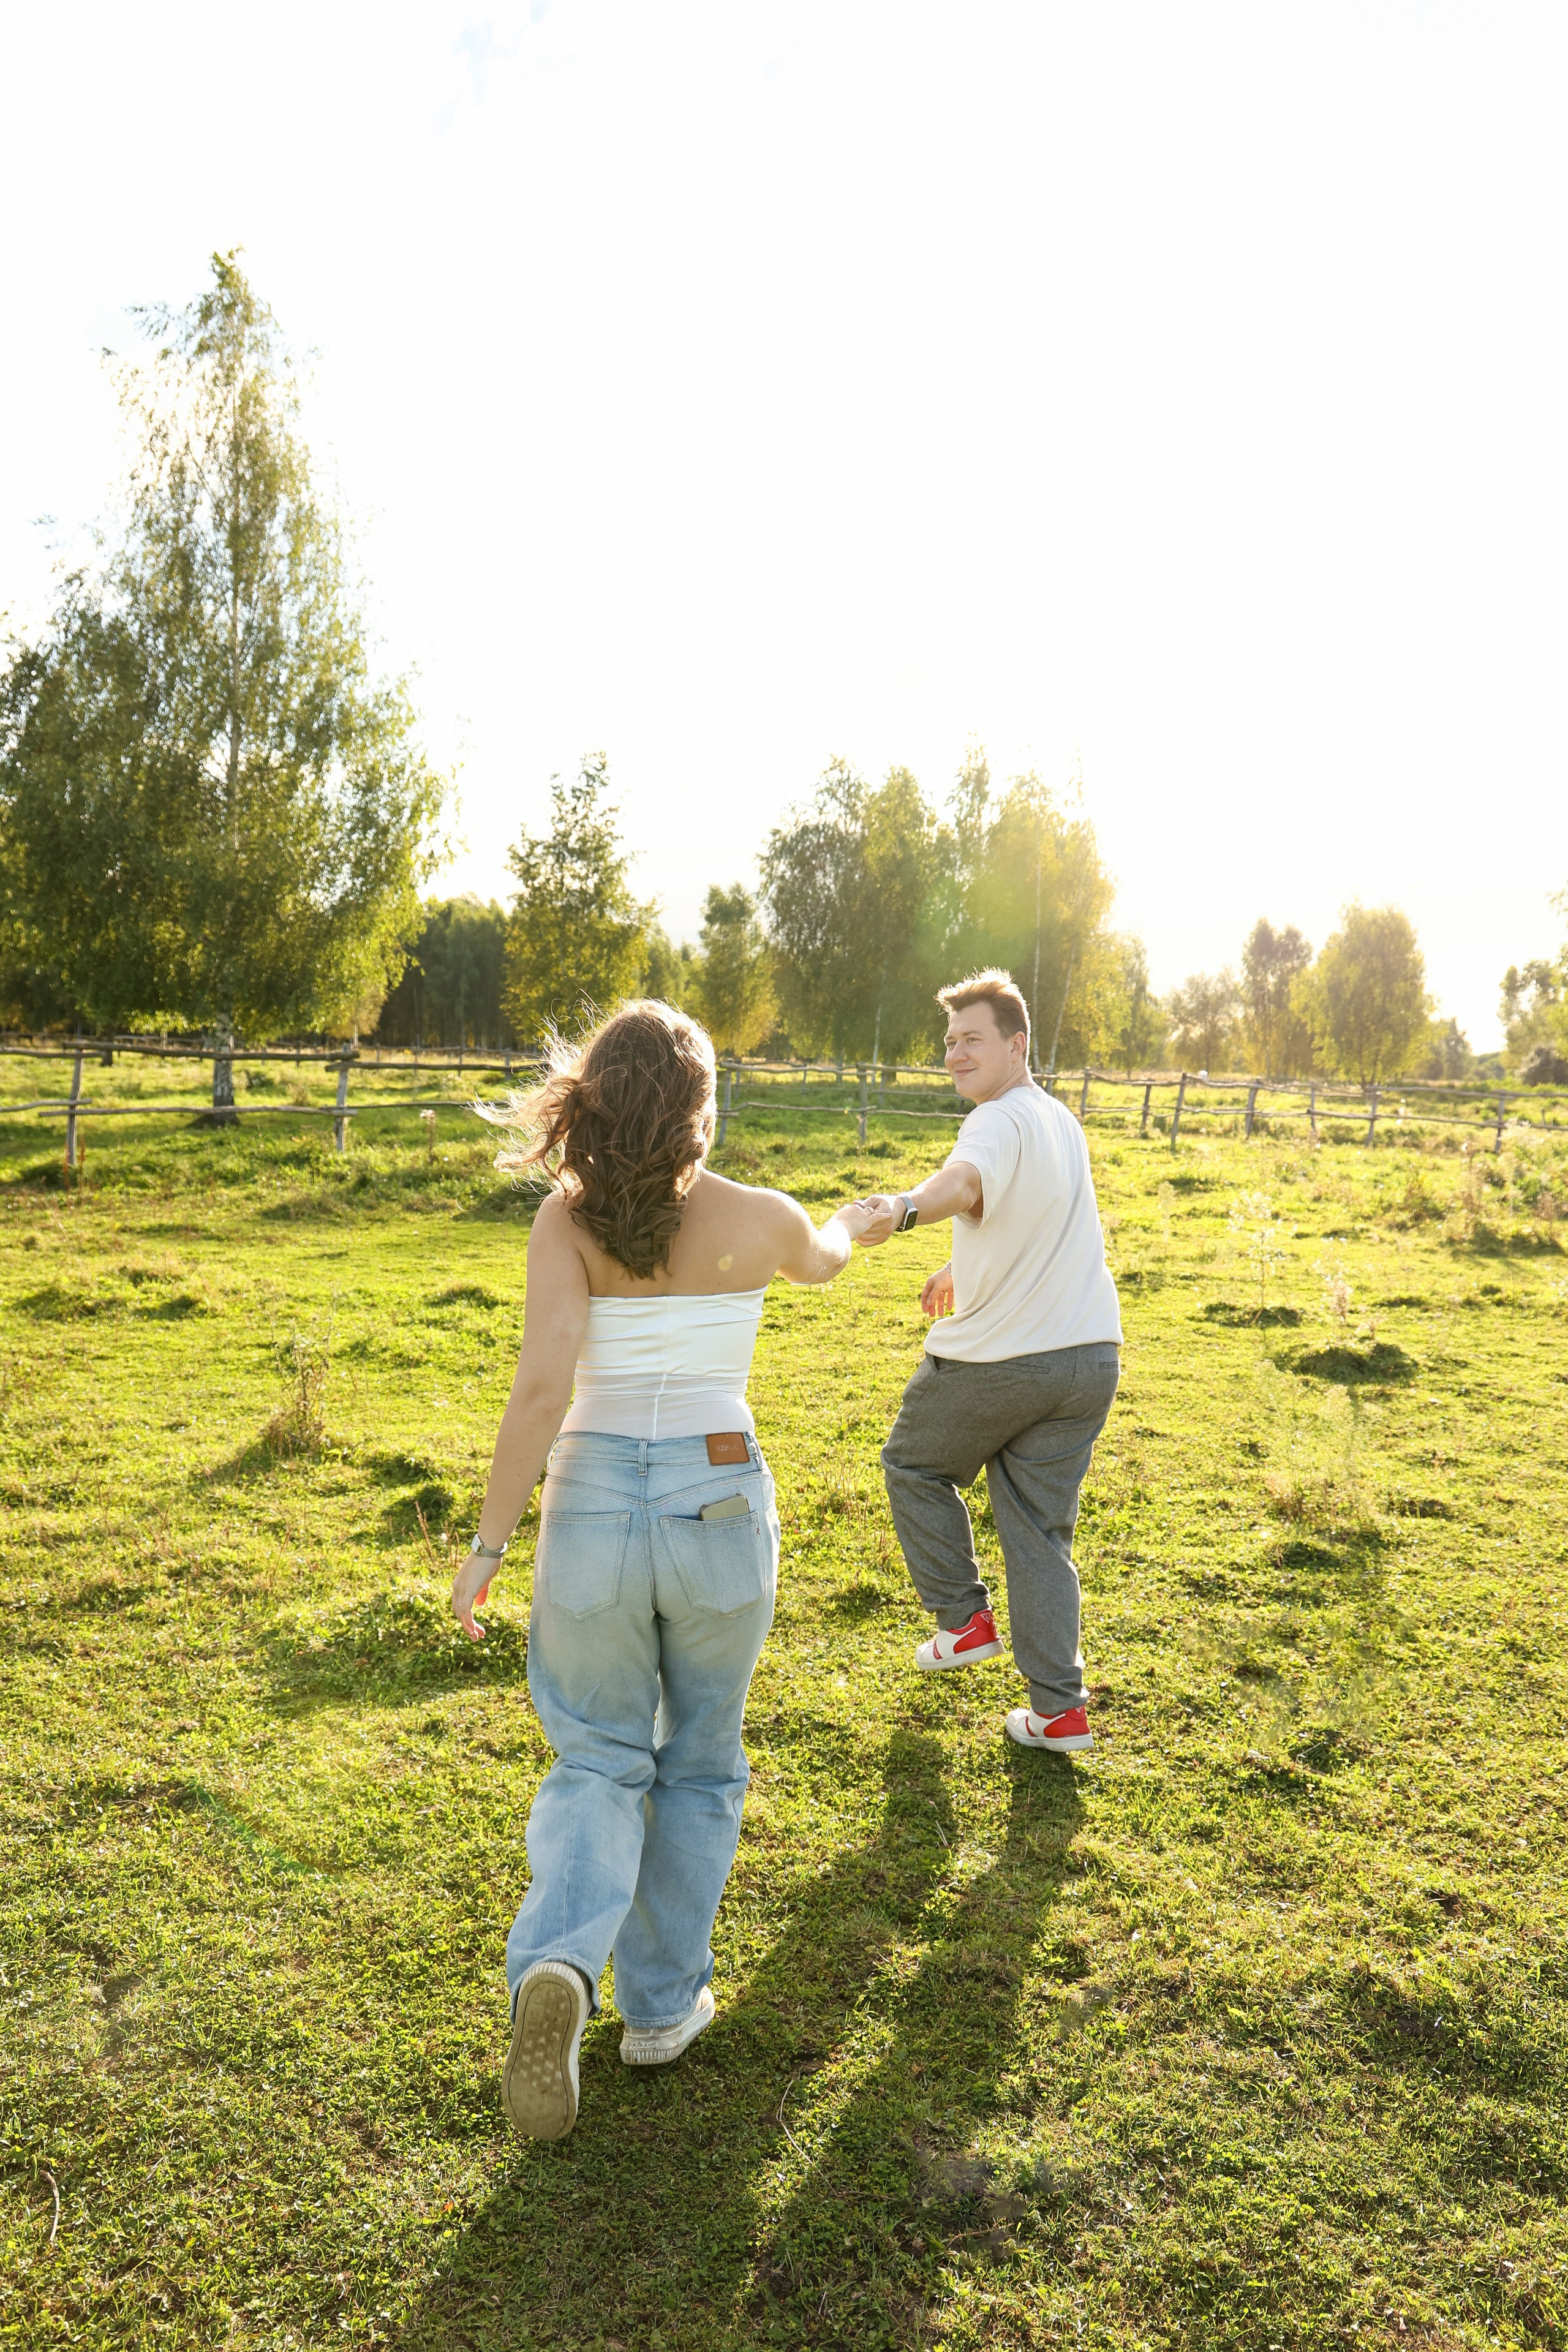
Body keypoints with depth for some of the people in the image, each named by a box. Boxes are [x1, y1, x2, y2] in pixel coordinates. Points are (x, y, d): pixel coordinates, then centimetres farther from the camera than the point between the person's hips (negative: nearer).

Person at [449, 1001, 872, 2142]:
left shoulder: (566, 1221, -9)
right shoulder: (760, 1219, -6)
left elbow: (543, 1385, -18)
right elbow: (823, 1261, 18)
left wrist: (490, 1544, -11)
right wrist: (857, 1220, 41)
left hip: (592, 1505, 0)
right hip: (720, 1507, 0)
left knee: (598, 1761, 18)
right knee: (698, 1765, 21)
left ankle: (558, 1968, -5)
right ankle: (663, 2004, 31)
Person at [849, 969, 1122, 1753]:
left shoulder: (1000, 1122, -17)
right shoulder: (1061, 1119, 12)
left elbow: (966, 1182, -42)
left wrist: (904, 1208, -61)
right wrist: (963, 1269, 38)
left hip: (996, 1363, -7)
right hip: (1090, 1358, 8)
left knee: (915, 1466, 20)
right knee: (1041, 1532, 13)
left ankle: (965, 1618, 22)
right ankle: (1061, 1709, 12)